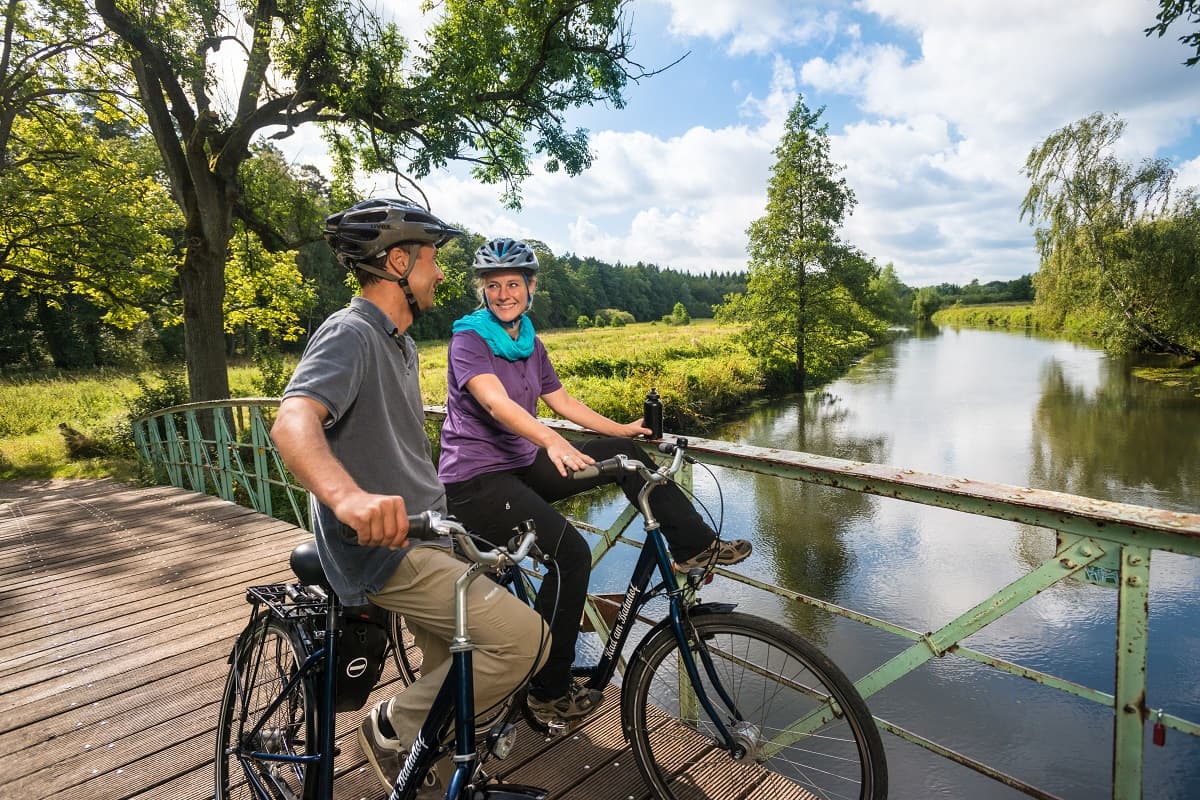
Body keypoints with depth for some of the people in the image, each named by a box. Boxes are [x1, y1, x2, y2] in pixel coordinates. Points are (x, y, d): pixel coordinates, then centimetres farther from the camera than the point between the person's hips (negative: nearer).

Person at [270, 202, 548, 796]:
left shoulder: (402, 343, 14)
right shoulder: (349, 335, -17)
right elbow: (292, 420, -36)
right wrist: (347, 495, -55)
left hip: (425, 537, 10)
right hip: (384, 549, -10)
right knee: (522, 638, -18)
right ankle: (393, 729, 3)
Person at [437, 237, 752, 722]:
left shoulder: (530, 343, 11)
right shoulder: (468, 337, -12)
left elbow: (562, 401, 14)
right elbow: (496, 402, -29)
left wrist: (623, 429, 8)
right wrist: (551, 440, -46)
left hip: (521, 465, 8)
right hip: (476, 479, -7)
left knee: (623, 455, -1)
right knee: (570, 553, -25)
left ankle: (695, 545, 9)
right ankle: (548, 692, -9)